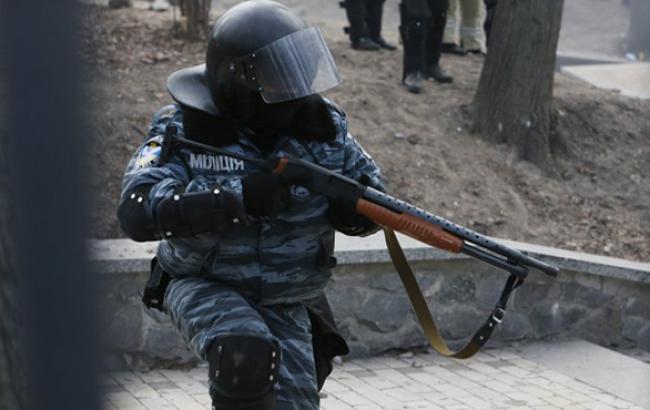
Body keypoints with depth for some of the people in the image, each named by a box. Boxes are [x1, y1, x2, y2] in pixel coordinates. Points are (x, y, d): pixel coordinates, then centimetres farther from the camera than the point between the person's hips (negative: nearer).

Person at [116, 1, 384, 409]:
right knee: (248, 357, -34)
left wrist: (357, 206, -23)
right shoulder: (186, 129, -17)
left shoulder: (323, 126, -7)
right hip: (204, 287, -4)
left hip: (287, 300, 4)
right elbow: (138, 211, -31)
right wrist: (239, 197, -41)